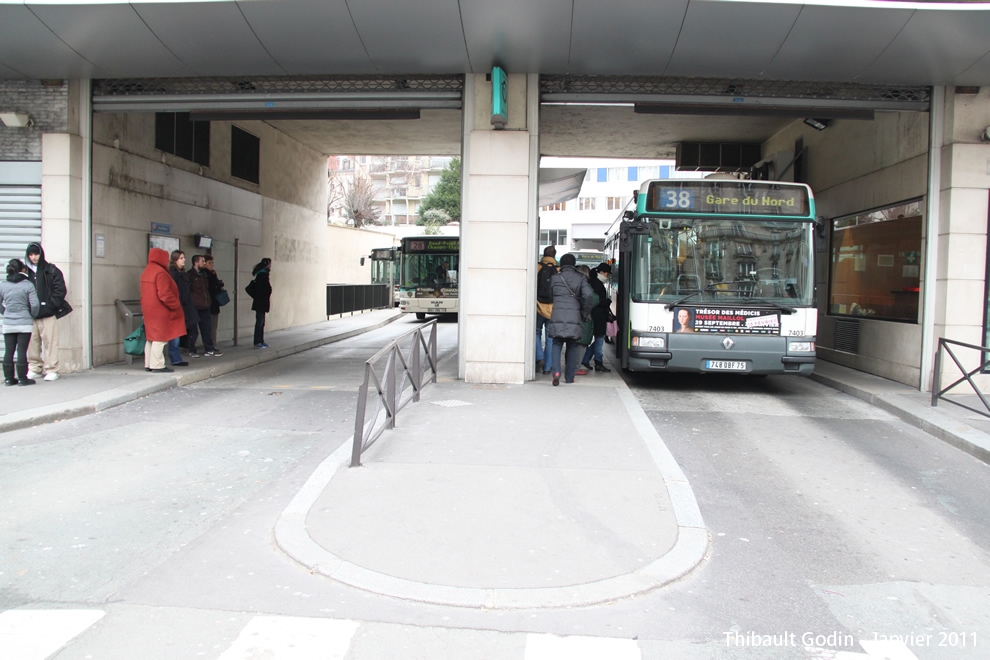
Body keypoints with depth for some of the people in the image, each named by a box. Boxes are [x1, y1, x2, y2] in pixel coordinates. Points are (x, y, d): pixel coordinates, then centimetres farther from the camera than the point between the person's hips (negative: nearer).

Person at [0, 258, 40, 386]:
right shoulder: (28, 285, -8)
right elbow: (35, 304, -11)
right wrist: (32, 316, 6)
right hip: (24, 323, -3)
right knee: (22, 350, 0)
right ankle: (22, 378, 4)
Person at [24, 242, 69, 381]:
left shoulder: (51, 271, 2)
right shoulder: (26, 272, 12)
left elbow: (60, 290, -1)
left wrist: (51, 305, -10)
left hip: (48, 313, -4)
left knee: (50, 341, -5)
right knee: (32, 341, 5)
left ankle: (52, 370, -1)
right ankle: (34, 369, 15)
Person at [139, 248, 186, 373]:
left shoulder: (146, 272, 14)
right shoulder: (160, 273, -17)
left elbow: (144, 294, 17)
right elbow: (165, 294, -23)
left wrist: (146, 307, 19)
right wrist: (176, 305, -13)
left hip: (148, 310, 10)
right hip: (160, 311, -10)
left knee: (151, 337, 14)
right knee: (160, 338, -6)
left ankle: (148, 364, 19)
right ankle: (157, 365, -6)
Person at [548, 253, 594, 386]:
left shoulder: (554, 278, 6)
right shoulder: (580, 278, 5)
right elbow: (588, 296, -5)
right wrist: (585, 313, 6)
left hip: (557, 316, -1)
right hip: (574, 317, 1)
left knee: (557, 344, 5)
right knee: (572, 346, 12)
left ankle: (556, 371, -17)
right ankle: (569, 377, 15)